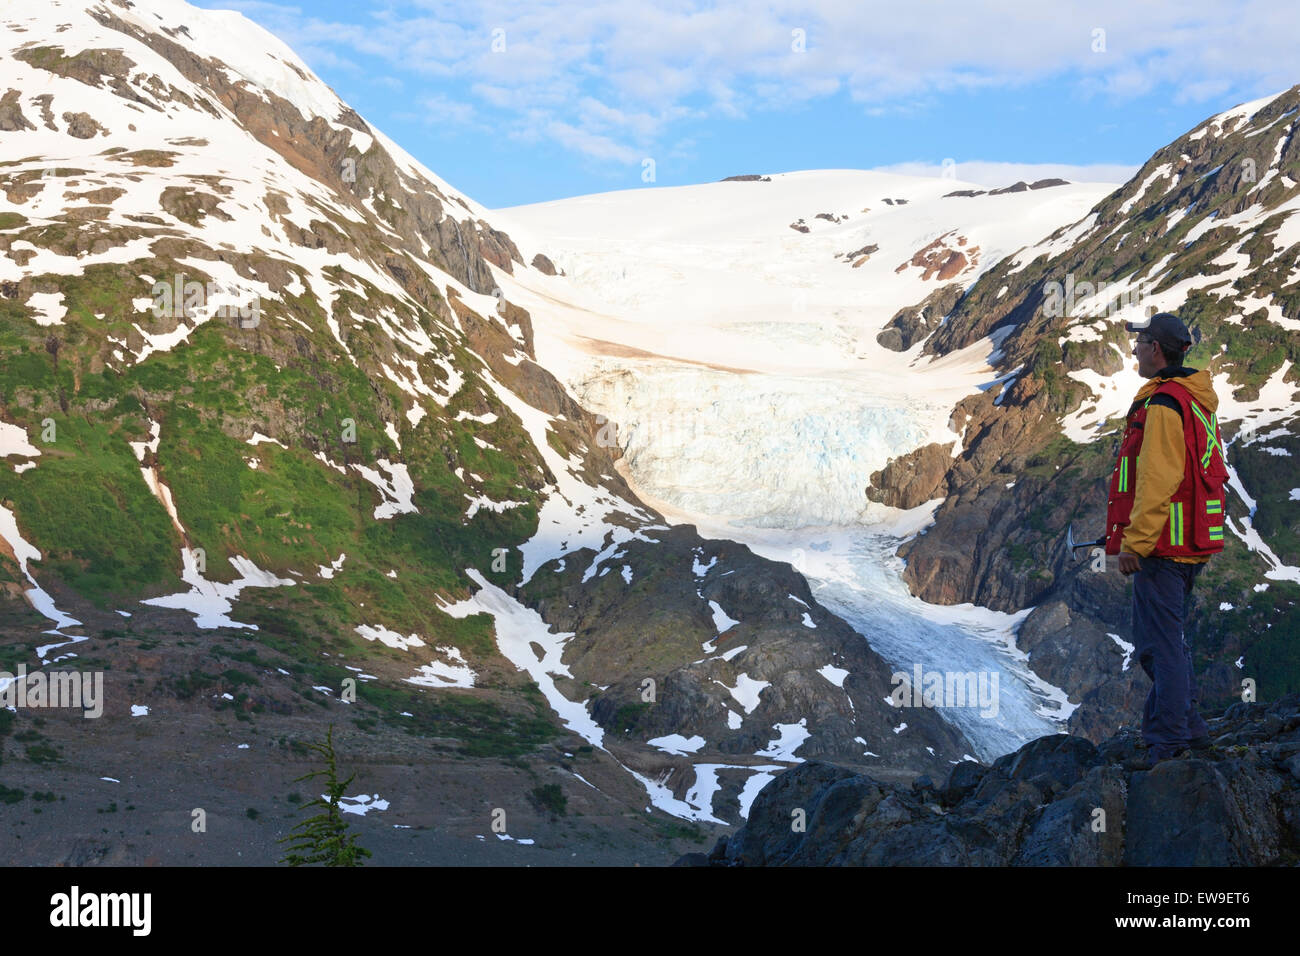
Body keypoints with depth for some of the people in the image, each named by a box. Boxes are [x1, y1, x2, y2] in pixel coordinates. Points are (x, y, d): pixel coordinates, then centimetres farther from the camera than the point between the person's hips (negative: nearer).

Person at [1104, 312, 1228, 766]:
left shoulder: (1163, 404, -16)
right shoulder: (1197, 401, 16)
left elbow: (1158, 480, -23)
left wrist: (1133, 541, -20)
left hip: (1161, 545, -10)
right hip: (1192, 546, 10)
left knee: (1159, 641, -5)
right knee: (1167, 637, 18)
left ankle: (1169, 740, -2)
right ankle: (1188, 727, 24)